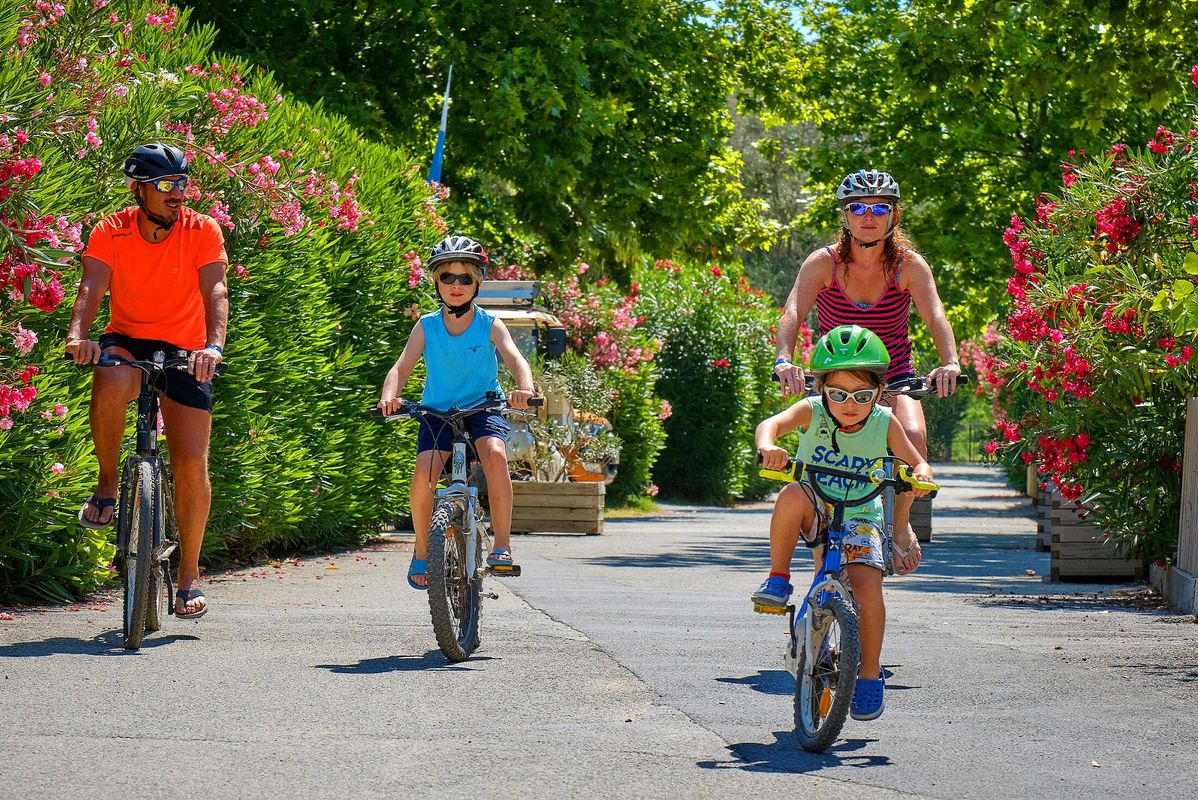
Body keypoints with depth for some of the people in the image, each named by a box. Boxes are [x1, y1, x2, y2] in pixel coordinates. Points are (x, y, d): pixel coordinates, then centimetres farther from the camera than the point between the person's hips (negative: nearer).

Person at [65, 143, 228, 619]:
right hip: (126, 341, 0)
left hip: (184, 351, 0)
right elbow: (92, 287, -22)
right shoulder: (111, 231, -10)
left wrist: (213, 346, -41)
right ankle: (107, 486, -14)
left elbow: (215, 291, -22)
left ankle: (189, 576, 7)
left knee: (192, 463, -9)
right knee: (110, 383, -38)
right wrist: (78, 335, -42)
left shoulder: (202, 231, -11)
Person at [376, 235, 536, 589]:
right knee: (423, 472, -23)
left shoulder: (489, 326, -4)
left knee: (495, 453, -33)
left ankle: (502, 545, -26)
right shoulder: (426, 327, -1)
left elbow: (515, 360, -19)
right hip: (438, 411, 1)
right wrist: (389, 397, -33)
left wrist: (525, 388, -42)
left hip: (483, 408, -1)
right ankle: (422, 551, -1)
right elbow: (402, 367, -11)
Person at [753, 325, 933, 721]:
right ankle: (778, 579, -16)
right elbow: (772, 423, -30)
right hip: (816, 514, 0)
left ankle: (870, 673, -2)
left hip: (860, 518, 0)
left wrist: (921, 474, -30)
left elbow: (916, 462, -5)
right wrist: (767, 445, -53)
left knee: (867, 587, -21)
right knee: (793, 495, -35)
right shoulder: (811, 411, -13)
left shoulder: (884, 423, -9)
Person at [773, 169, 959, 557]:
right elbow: (793, 312, -28)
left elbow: (935, 317, -26)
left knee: (913, 437, -27)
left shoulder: (908, 265, -12)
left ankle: (900, 524, -2)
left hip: (893, 378, 0)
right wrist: (784, 359, -48)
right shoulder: (823, 263, -13)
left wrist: (950, 362, -46)